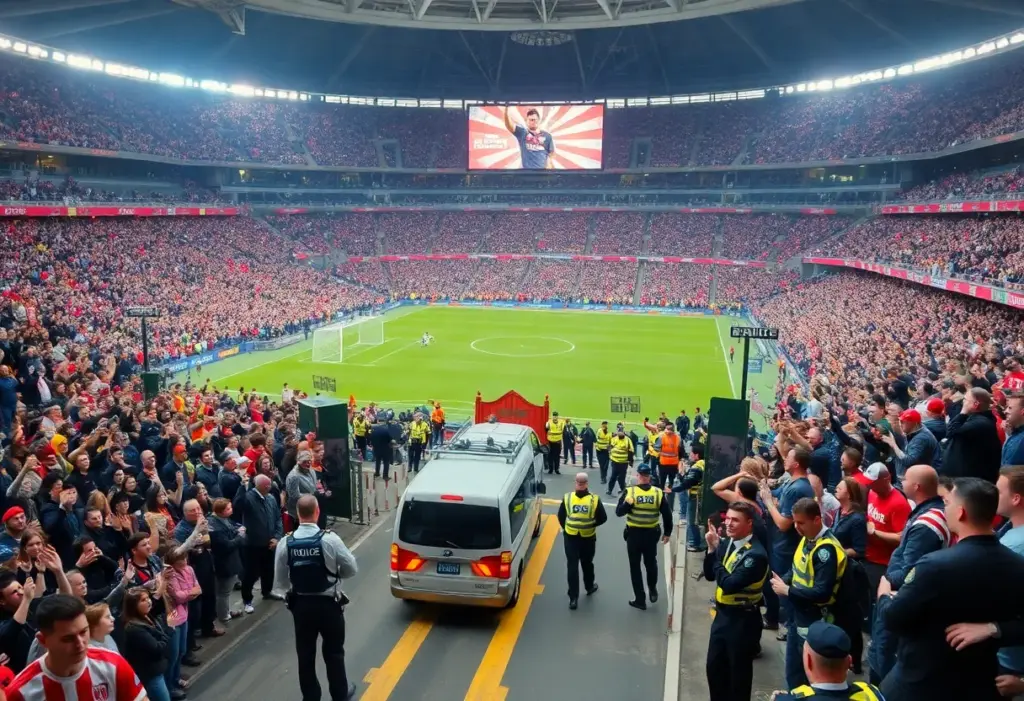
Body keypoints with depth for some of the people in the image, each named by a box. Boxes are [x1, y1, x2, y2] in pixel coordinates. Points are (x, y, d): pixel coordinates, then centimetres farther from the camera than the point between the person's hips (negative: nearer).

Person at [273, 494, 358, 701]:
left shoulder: (285, 543, -11)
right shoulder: (330, 539, -19)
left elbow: (280, 581, -3)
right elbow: (351, 569, -9)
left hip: (300, 605, 2)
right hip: (329, 604, -2)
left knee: (305, 654, 16)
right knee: (334, 652, 17)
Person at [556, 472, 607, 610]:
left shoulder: (567, 498, -8)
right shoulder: (595, 500, -12)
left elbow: (560, 516, -2)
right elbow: (603, 518, -7)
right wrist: (591, 524, 8)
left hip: (570, 537, 0)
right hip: (588, 538, 0)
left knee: (572, 566, 3)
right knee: (587, 563, 21)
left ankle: (573, 597, 2)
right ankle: (590, 586, 43)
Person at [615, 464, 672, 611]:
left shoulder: (629, 492, -10)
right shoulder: (659, 493, -5)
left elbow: (619, 512, -13)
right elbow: (667, 515, 1)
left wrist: (628, 504, -29)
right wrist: (667, 533, 11)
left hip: (634, 534, -2)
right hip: (651, 534, 2)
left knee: (635, 567, 10)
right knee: (651, 563, 25)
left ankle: (640, 600, 14)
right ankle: (652, 590, 40)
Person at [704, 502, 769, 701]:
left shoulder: (755, 554, -24)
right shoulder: (726, 543, 0)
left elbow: (729, 584, -30)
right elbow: (710, 575, 4)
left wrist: (715, 553, -20)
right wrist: (712, 549, -10)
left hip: (743, 619, -7)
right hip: (722, 614, 8)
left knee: (739, 672, 12)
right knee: (714, 667, 20)